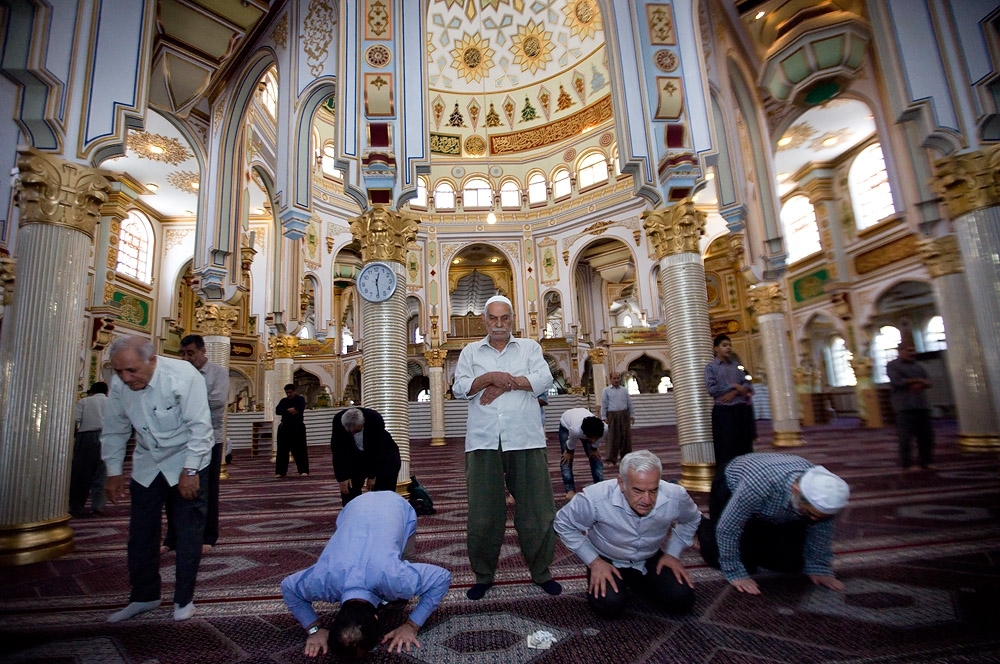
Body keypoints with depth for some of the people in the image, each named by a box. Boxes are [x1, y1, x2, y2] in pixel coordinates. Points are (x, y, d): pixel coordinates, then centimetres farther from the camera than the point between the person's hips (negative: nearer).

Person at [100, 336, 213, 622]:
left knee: (189, 531, 1)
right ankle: (143, 596, 30)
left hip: (186, 463, -4)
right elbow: (114, 431, 2)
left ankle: (184, 599, 17)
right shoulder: (119, 385, -12)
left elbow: (200, 426, -24)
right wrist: (113, 472, 4)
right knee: (140, 532, 11)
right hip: (146, 464, 5)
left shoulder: (183, 376, -27)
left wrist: (190, 471, -23)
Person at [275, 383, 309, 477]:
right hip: (285, 428, 4)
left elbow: (300, 409, -16)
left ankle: (303, 470, -1)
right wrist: (288, 410, -14)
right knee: (282, 450, 4)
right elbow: (277, 411, -3)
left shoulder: (300, 399, 2)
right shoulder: (283, 401, 13)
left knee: (300, 450, -5)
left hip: (298, 428, -4)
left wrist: (289, 410, -7)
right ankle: (280, 471, 11)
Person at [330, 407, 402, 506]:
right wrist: (343, 477, -21)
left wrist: (372, 475, -21)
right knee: (348, 489, -7)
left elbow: (378, 450, -25)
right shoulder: (338, 420, -28)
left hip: (381, 453, -3)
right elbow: (338, 451, -20)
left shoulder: (375, 419, -35)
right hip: (356, 455, 3)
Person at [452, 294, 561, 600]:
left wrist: (504, 383, -8)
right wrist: (491, 377, -13)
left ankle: (541, 571, 25)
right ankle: (483, 575, 24)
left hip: (525, 440, 0)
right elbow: (459, 388, 2)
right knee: (483, 511, 6)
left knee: (537, 508, 6)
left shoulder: (529, 347, 13)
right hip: (483, 441, 1)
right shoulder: (470, 351, 15)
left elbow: (544, 379, -4)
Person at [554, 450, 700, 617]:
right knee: (609, 605, -26)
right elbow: (564, 524, -15)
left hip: (651, 561, 3)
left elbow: (691, 520, 2)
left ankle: (636, 584, 15)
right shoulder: (595, 499, -34)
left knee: (682, 601, -13)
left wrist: (672, 553, -5)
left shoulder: (676, 497, -25)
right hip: (608, 562, -3)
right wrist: (593, 561, -17)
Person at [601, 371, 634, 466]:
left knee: (626, 437, 5)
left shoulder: (624, 390, 15)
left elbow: (630, 404, 15)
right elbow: (604, 405, 3)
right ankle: (611, 460, 0)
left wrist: (632, 415, 8)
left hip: (624, 415, 3)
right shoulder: (606, 391, 8)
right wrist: (604, 417, -4)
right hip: (612, 416, -3)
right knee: (613, 438, -4)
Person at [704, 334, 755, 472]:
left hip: (742, 410, 5)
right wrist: (734, 386, -7)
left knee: (745, 447, 7)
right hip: (723, 411, -5)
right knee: (726, 449, -3)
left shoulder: (737, 365, 15)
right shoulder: (710, 367, 1)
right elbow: (711, 389, -10)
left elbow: (748, 385, 7)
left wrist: (734, 393, -11)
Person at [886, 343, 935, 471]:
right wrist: (918, 380, -3)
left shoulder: (918, 366, 21)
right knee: (905, 436, -7)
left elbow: (927, 382, 11)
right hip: (904, 406, -6)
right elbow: (898, 381, -12)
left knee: (926, 435, 6)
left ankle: (926, 461, 18)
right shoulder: (892, 366, 2)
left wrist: (920, 385, -11)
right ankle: (906, 464, -2)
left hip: (922, 405, 6)